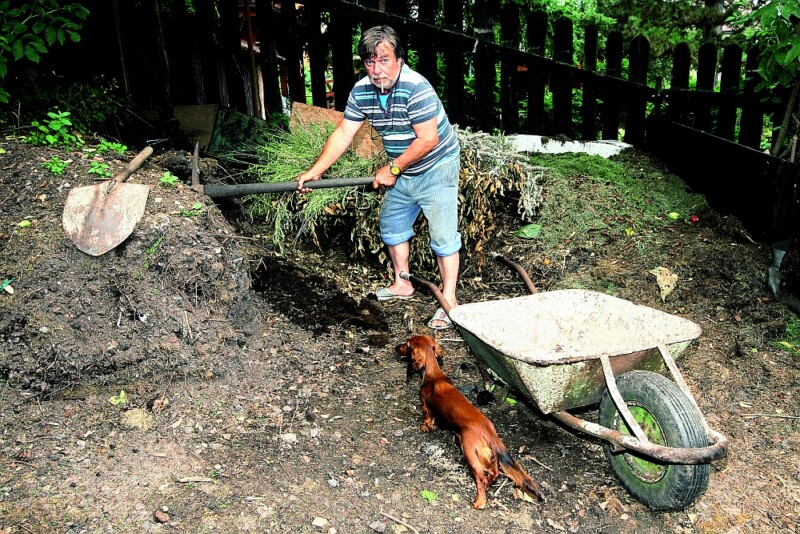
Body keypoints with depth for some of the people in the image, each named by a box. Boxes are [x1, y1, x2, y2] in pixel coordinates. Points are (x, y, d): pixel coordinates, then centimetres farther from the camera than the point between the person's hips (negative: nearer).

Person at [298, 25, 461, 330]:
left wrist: (392, 169, -21)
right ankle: (402, 284, 35)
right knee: (391, 226, 17)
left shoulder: (415, 87, -28)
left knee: (443, 236, -8)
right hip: (402, 173, 8)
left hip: (436, 169, -8)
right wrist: (315, 171, -10)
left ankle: (449, 301, 1)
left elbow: (428, 139, -29)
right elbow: (344, 134, -3)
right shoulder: (361, 91, -6)